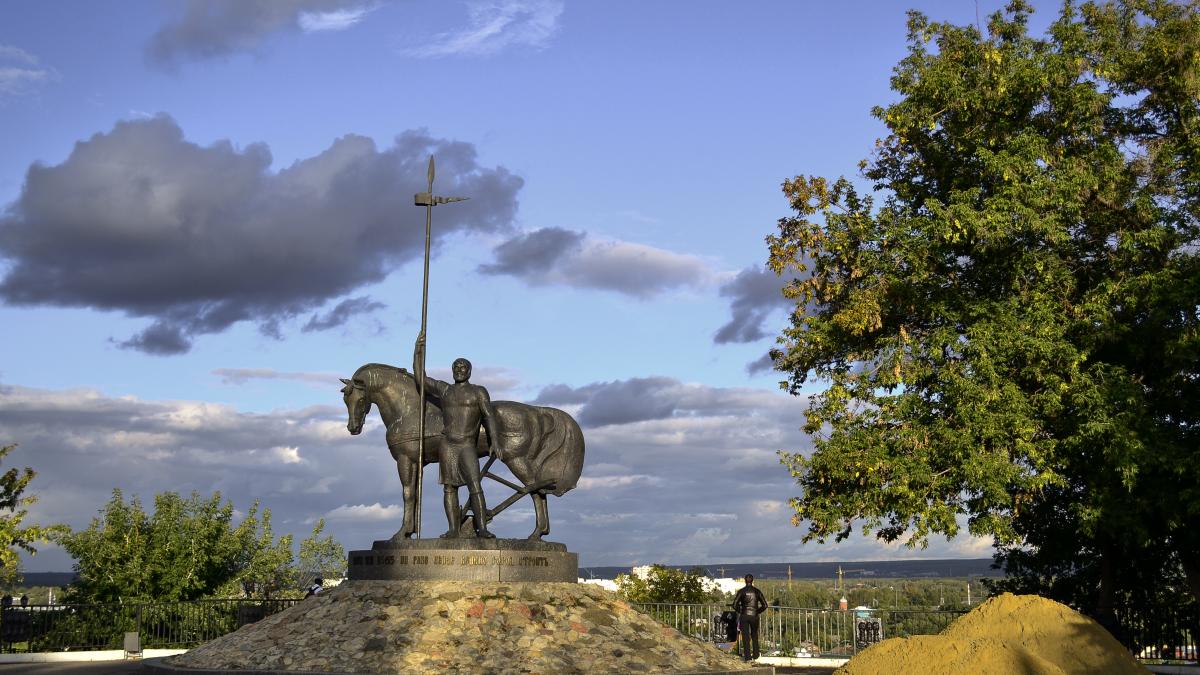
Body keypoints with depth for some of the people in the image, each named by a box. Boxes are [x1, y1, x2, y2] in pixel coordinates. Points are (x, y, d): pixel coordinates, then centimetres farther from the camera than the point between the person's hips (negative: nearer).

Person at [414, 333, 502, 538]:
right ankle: (453, 529, 4)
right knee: (449, 488, 2)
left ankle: (482, 529, -19)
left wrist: (495, 441, -13)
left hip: (467, 446, -3)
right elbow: (420, 378, 14)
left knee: (475, 486, -15)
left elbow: (489, 416, -1)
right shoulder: (444, 389, 15)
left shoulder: (478, 392, 6)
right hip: (447, 445, 3)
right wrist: (419, 350, 6)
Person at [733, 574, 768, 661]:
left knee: (746, 636, 5)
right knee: (754, 635, 20)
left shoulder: (741, 591, -7)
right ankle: (755, 654, 22)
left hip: (744, 616, -2)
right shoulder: (757, 591, -1)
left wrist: (739, 611, 7)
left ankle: (747, 656, 3)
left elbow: (735, 605, -11)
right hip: (754, 616, 2)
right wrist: (757, 612, 11)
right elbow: (764, 605, -1)